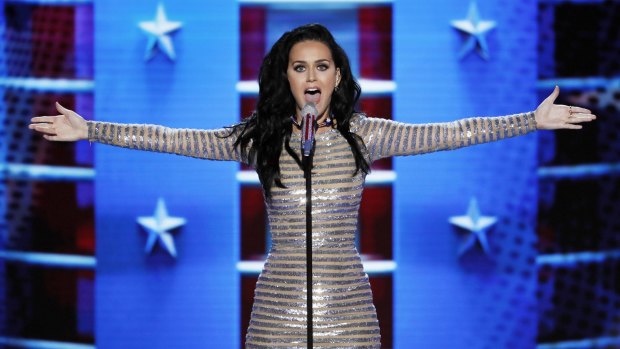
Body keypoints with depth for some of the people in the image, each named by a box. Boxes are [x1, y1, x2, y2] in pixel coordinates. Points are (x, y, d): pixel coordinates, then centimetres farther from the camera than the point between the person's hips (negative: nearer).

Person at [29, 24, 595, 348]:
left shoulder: (361, 134, 3)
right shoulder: (260, 137, 6)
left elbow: (448, 134, -2)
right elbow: (179, 139, 4)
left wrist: (534, 120, -8)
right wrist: (89, 130, 0)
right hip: (279, 302, 1)